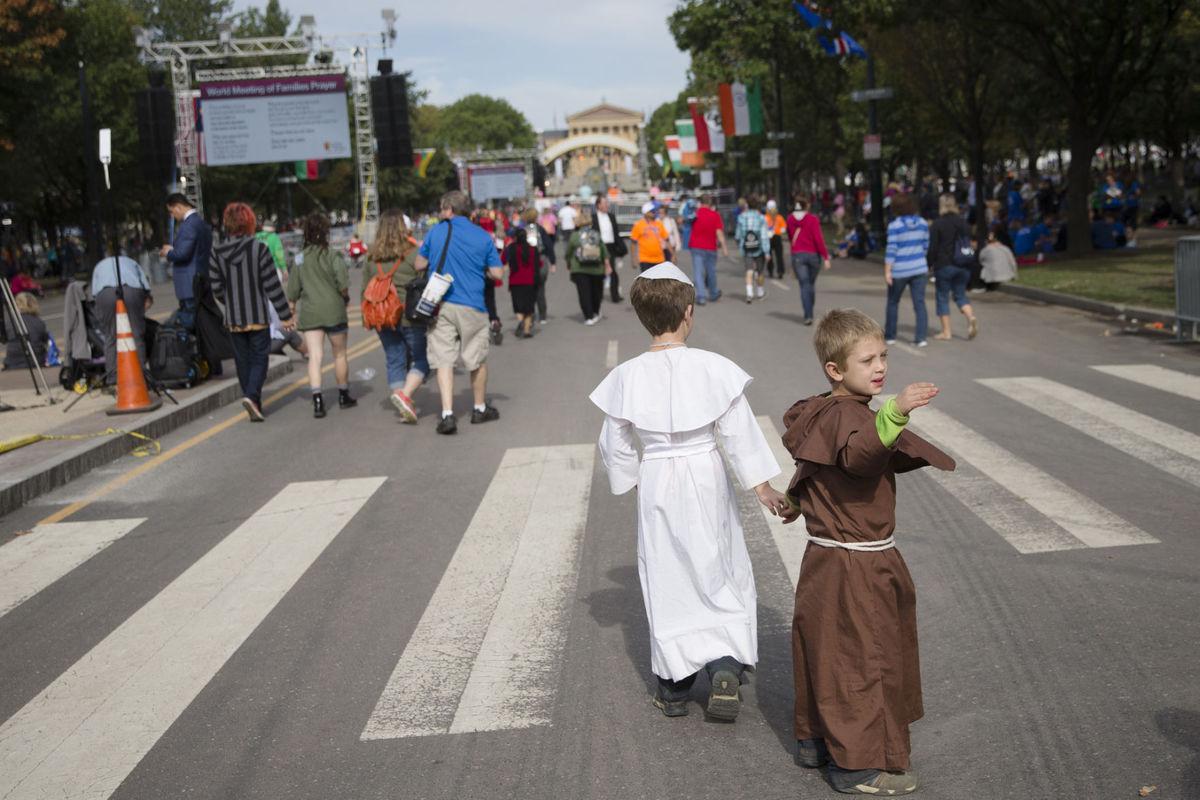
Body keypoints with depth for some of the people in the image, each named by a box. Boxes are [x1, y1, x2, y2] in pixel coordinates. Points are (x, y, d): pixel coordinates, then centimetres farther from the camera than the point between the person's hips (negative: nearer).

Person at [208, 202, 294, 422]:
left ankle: (254, 404, 18)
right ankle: (251, 395, -18)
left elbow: (216, 288, 1)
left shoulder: (216, 253, -1)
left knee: (243, 360, 14)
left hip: (233, 319, 3)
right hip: (258, 316, -3)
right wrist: (285, 315, -4)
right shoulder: (258, 248, -11)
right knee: (259, 358, 4)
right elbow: (272, 285, -10)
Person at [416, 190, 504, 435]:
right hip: (472, 306, 0)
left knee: (443, 360, 1)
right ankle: (480, 408, 28)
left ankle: (447, 414, -11)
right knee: (478, 360, 15)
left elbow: (419, 264, 8)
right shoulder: (483, 236, 0)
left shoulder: (436, 231, 1)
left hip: (440, 304, 0)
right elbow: (498, 273, 0)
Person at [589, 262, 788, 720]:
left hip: (657, 484, 1)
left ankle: (674, 687, 22)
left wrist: (630, 479, 19)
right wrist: (761, 486, 0)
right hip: (706, 480, -1)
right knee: (720, 574, 14)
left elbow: (616, 446, 1)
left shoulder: (628, 377, -8)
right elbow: (739, 434, -9)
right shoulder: (713, 368, -14)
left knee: (666, 582, 13)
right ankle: (725, 667, -2)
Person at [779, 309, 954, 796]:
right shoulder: (846, 415, -22)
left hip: (827, 559, 10)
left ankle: (815, 741, 33)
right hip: (853, 568, -10)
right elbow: (857, 454, -45)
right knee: (860, 658, 0)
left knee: (827, 652, 20)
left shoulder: (826, 413, 10)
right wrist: (894, 413, -58)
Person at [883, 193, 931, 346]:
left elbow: (891, 249, -15)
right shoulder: (923, 224, 3)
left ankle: (889, 335, 22)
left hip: (899, 271, -3)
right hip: (920, 269, 3)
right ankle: (921, 338, -3)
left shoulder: (894, 226, -12)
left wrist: (887, 271, -13)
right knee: (919, 303, 3)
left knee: (893, 302, 14)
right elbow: (926, 246, 10)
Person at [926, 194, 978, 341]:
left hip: (944, 266, -5)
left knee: (942, 297, 4)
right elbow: (969, 242, 12)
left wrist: (928, 265, -2)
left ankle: (946, 332, 3)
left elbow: (932, 248, -11)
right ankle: (971, 317, -10)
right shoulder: (963, 222, 8)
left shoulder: (937, 224, -9)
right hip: (963, 267, 5)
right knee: (960, 294, 16)